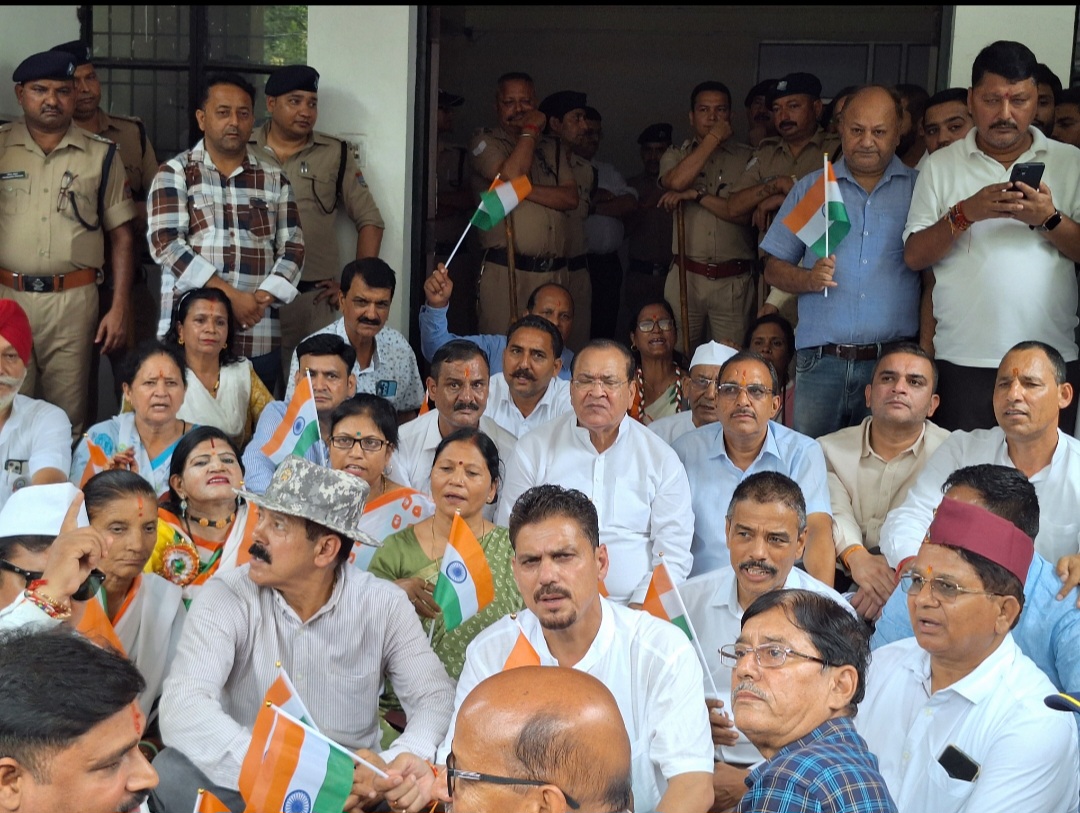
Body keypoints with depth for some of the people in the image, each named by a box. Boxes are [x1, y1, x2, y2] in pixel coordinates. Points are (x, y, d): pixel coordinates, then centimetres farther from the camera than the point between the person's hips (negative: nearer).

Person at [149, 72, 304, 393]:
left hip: (260, 340, 3)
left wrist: (262, 299, -10)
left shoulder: (274, 180, 13)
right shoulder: (175, 173, 4)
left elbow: (292, 248, 9)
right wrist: (231, 296, -15)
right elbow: (166, 243, -7)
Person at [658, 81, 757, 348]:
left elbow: (747, 212, -6)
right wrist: (713, 138, -6)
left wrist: (697, 195, -11)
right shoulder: (676, 155, 12)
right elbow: (676, 182, -13)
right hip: (686, 276, 1)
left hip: (733, 281, -1)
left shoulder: (747, 158, 6)